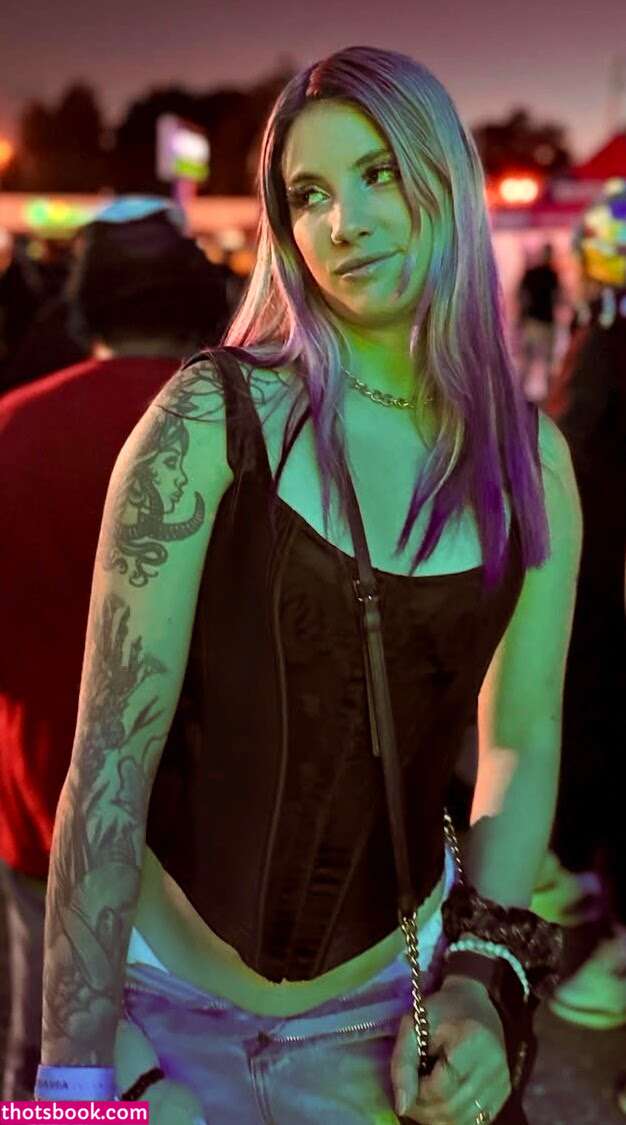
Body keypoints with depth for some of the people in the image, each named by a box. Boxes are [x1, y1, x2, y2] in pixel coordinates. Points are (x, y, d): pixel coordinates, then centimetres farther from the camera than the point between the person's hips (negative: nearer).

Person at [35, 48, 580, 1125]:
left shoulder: (533, 460, -4)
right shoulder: (212, 420, -14)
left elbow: (523, 736, 3)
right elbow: (112, 753, -16)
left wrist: (483, 974, -7)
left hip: (387, 995, 3)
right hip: (159, 979, -2)